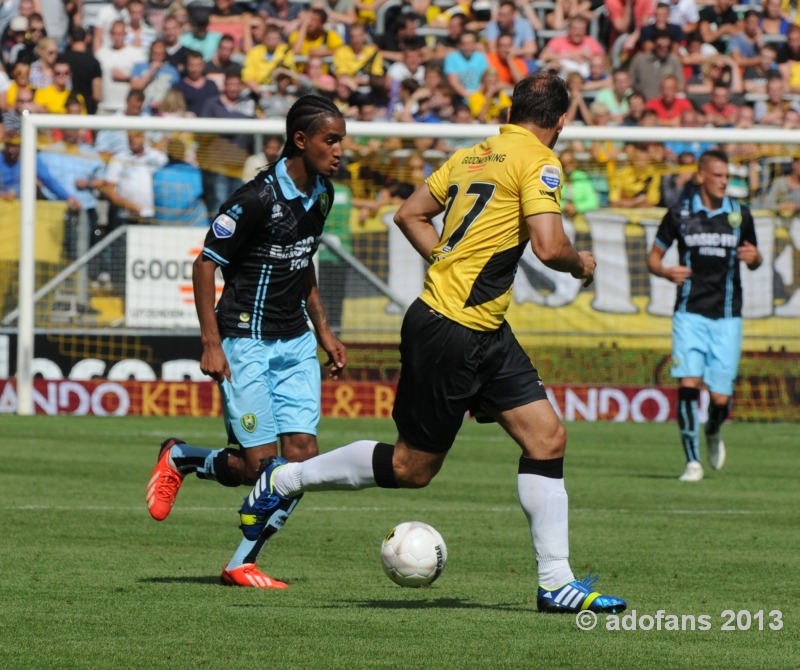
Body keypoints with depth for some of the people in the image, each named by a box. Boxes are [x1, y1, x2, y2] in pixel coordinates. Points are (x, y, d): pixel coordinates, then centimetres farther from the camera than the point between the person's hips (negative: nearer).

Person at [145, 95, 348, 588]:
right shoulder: (259, 198, -19)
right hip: (246, 340, -7)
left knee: (302, 458, -4)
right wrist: (211, 344, -16)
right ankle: (181, 459, 19)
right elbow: (206, 264, -14)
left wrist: (324, 330, 19)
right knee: (261, 463, -9)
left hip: (295, 343, 7)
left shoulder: (321, 194, 6)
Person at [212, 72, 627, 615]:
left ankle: (557, 582, 4)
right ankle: (284, 482, 16)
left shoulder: (470, 157, 12)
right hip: (450, 333, -9)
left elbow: (411, 214, 16)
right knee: (411, 467, 2)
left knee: (547, 438, 4)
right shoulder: (538, 161, -12)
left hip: (484, 333, 9)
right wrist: (581, 264, -1)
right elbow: (549, 246, -22)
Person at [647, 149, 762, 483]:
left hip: (727, 317, 1)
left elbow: (753, 261, 17)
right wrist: (667, 271, -13)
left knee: (721, 397, -3)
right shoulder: (680, 213, 1)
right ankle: (692, 461, -8)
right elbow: (653, 256, 9)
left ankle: (713, 432, 32)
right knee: (688, 383, -16)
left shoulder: (740, 214, 5)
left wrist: (754, 257, -8)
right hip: (690, 313, -1)